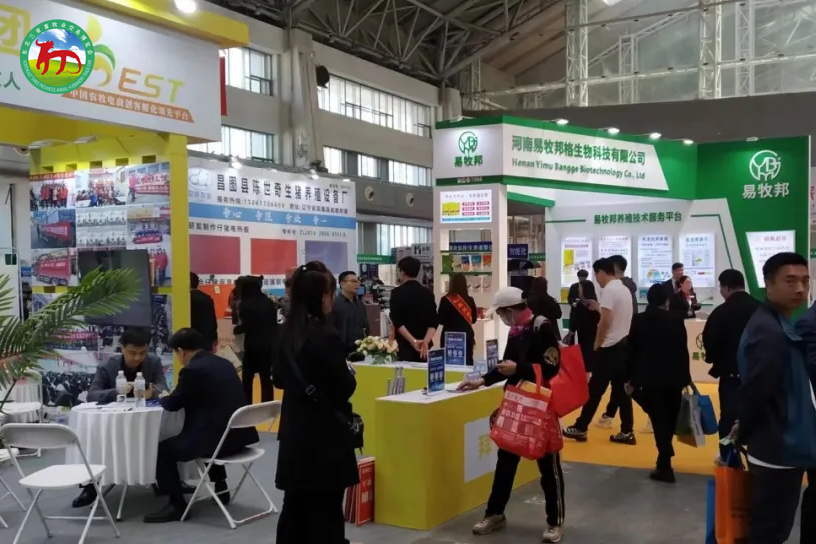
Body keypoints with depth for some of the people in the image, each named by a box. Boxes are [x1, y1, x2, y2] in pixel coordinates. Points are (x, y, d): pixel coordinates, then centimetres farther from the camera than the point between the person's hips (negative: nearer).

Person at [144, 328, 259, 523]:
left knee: (162, 449, 4)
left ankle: (177, 505, 6)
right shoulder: (224, 363, 12)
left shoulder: (192, 370, -13)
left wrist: (162, 397, 20)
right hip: (238, 435, 9)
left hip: (217, 439, -9)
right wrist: (170, 397, 27)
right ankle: (220, 488, 42)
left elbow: (172, 404, -3)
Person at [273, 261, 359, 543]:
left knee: (294, 507, 16)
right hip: (325, 434, -7)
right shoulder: (326, 335, -19)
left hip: (294, 431, 7)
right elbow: (346, 388, -15)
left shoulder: (287, 332, 4)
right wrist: (348, 374, 4)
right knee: (326, 512, 2)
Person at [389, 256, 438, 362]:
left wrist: (413, 341, -18)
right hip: (424, 346, 5)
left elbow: (397, 322, -14)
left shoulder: (397, 293, -6)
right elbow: (434, 321, 0)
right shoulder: (428, 293, 8)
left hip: (405, 346, -5)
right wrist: (426, 341, -9)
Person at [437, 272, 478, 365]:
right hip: (467, 336, 3)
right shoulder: (470, 300, -1)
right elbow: (473, 319, 11)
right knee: (467, 362, 8)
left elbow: (441, 320, -5)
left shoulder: (446, 300, -10)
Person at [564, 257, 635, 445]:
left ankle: (580, 428, 6)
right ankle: (627, 432, 9)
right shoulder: (625, 289, 14)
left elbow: (606, 321, -21)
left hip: (610, 347, -8)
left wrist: (596, 344, -11)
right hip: (625, 345, 9)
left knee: (595, 389, -1)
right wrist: (598, 307, 24)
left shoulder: (608, 290, -14)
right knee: (621, 389, 10)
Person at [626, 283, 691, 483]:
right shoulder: (676, 322, -2)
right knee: (669, 419, 15)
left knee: (659, 420, -1)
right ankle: (664, 462, 26)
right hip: (673, 379, 1)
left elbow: (632, 351, -1)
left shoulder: (639, 321, -2)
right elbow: (683, 353, 1)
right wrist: (685, 379, 9)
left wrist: (630, 378, 7)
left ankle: (665, 466, -5)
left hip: (650, 378, -1)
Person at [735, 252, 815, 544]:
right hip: (779, 447, -10)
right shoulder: (770, 332, -22)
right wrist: (743, 431, -9)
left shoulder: (780, 325, 13)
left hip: (781, 444, 10)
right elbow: (755, 390, -26)